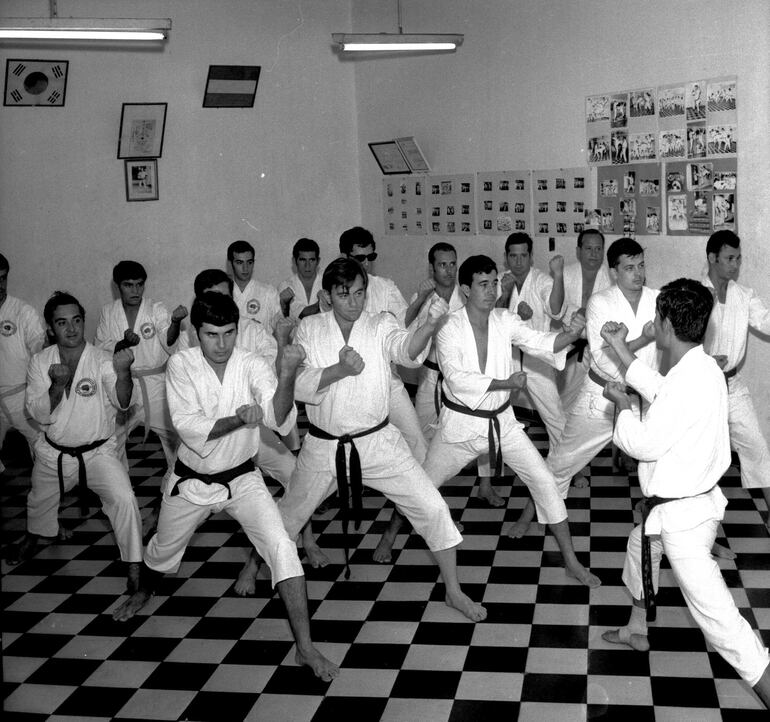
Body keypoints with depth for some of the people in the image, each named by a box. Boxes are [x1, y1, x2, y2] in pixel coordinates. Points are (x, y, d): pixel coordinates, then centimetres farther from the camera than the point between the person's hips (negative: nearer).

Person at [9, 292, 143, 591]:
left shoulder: (103, 361, -18)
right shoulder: (40, 362, -8)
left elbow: (122, 402, -35)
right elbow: (39, 415, -13)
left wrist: (123, 372, -56)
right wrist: (58, 385, -32)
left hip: (98, 452, -3)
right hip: (54, 454, 3)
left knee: (123, 498, -24)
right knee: (40, 501, 25)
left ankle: (134, 571, -9)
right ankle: (31, 540, 61)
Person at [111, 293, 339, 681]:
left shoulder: (252, 366, -18)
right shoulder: (181, 365, -17)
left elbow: (280, 421, -34)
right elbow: (190, 428, -25)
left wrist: (287, 377, -52)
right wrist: (238, 419, -40)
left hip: (241, 478, -1)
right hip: (191, 480, 1)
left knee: (281, 547, -19)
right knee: (163, 550, 23)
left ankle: (306, 647, -13)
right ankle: (143, 592, 60)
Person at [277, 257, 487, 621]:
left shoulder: (380, 325, -7)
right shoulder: (310, 329, -5)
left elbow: (407, 348, -29)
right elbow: (300, 385, -15)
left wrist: (429, 324, -50)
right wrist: (340, 369, -32)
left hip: (377, 441, 0)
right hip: (324, 446, 1)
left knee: (432, 508, -8)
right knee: (287, 516, 18)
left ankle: (453, 591, 10)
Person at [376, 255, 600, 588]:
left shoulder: (504, 320, -6)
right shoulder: (449, 330, -17)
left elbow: (541, 343, -15)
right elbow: (458, 380, -25)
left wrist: (570, 334, -35)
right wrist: (505, 383, -22)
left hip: (501, 421, 3)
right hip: (461, 423, -2)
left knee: (544, 481, -4)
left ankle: (571, 560, 8)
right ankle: (390, 535, 40)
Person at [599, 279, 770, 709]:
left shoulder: (690, 382, -31)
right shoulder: (700, 368, -2)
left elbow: (644, 444, -23)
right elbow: (662, 393, 16)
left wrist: (622, 404, -5)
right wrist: (621, 349, 20)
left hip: (683, 515, -10)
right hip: (686, 500, 10)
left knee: (714, 611, -6)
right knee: (640, 548, 32)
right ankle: (639, 630, 53)